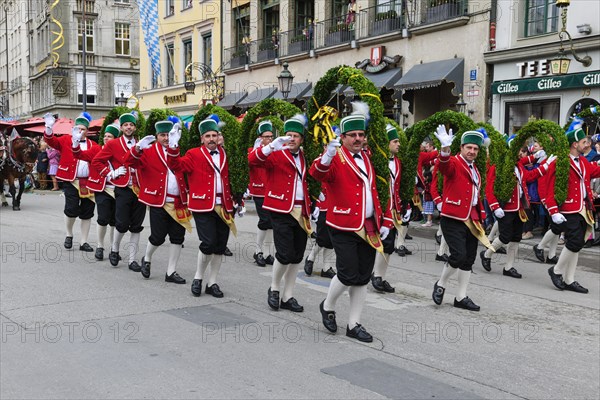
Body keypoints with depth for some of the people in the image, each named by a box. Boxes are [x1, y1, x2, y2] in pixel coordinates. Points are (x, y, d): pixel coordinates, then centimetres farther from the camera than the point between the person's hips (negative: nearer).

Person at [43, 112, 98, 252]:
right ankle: (69, 235, 19)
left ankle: (84, 242, 17)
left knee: (87, 213, 6)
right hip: (71, 181, -2)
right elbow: (52, 141, -8)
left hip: (88, 183, 3)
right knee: (72, 209, -10)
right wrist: (49, 129, -28)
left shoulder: (93, 145, 11)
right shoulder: (66, 140, 6)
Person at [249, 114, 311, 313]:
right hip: (281, 211, -6)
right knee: (285, 254, -12)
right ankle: (274, 288, 14)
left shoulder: (303, 158, 13)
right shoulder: (275, 155, -5)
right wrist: (273, 145, -33)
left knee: (297, 256, 8)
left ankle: (287, 296, 19)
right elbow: (253, 160, -22)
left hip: (301, 212, 6)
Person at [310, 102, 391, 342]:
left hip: (369, 227, 7)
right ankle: (328, 306, 22)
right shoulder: (336, 158, -8)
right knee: (348, 275, -6)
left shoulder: (366, 158, 14)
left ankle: (354, 325, 19)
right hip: (344, 228, -7)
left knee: (363, 278, 9)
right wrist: (326, 157, -50)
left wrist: (382, 222, 14)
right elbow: (317, 173, -29)